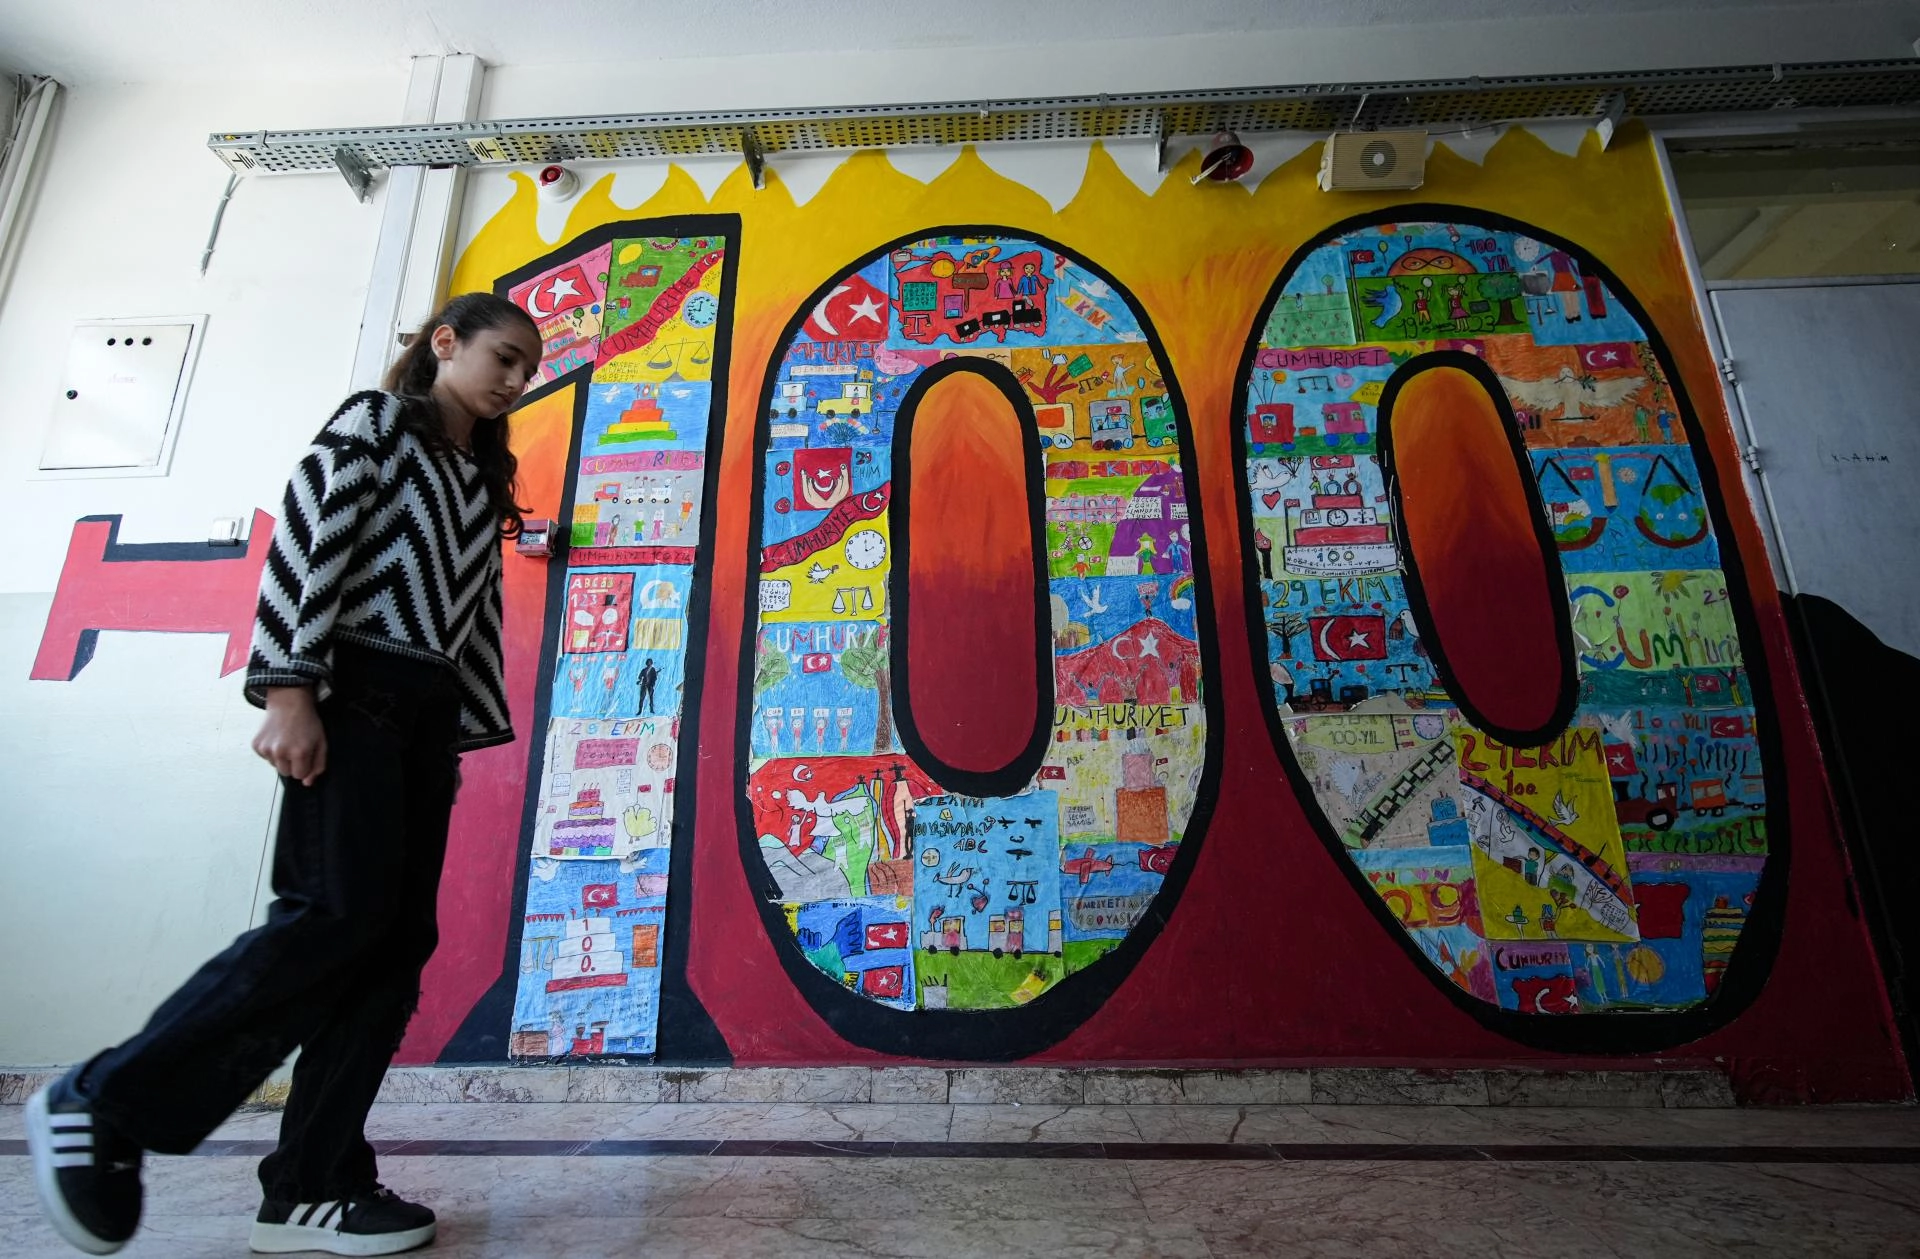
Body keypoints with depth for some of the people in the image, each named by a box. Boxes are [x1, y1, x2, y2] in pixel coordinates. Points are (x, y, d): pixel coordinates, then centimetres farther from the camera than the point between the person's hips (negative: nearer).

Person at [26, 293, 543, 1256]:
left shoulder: (483, 483, 24)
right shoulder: (373, 420, 5)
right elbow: (305, 543, -8)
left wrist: (462, 728, 12)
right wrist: (289, 689, -18)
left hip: (425, 710, 7)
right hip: (353, 691, -7)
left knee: (397, 939, -1)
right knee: (340, 912, -16)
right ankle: (100, 1103, 2)